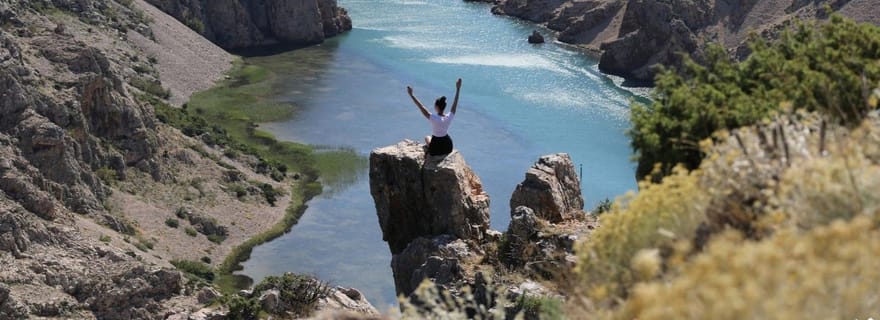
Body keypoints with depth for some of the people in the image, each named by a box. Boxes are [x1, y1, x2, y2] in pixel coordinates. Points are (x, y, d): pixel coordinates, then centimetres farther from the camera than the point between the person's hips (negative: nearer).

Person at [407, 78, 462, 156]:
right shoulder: (449, 117, -17)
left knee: (427, 138, 32)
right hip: (448, 148, 3)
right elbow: (455, 103, -4)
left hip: (435, 150, -3)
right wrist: (458, 89, 4)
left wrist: (411, 94, -27)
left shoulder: (434, 118, -28)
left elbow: (421, 107, -28)